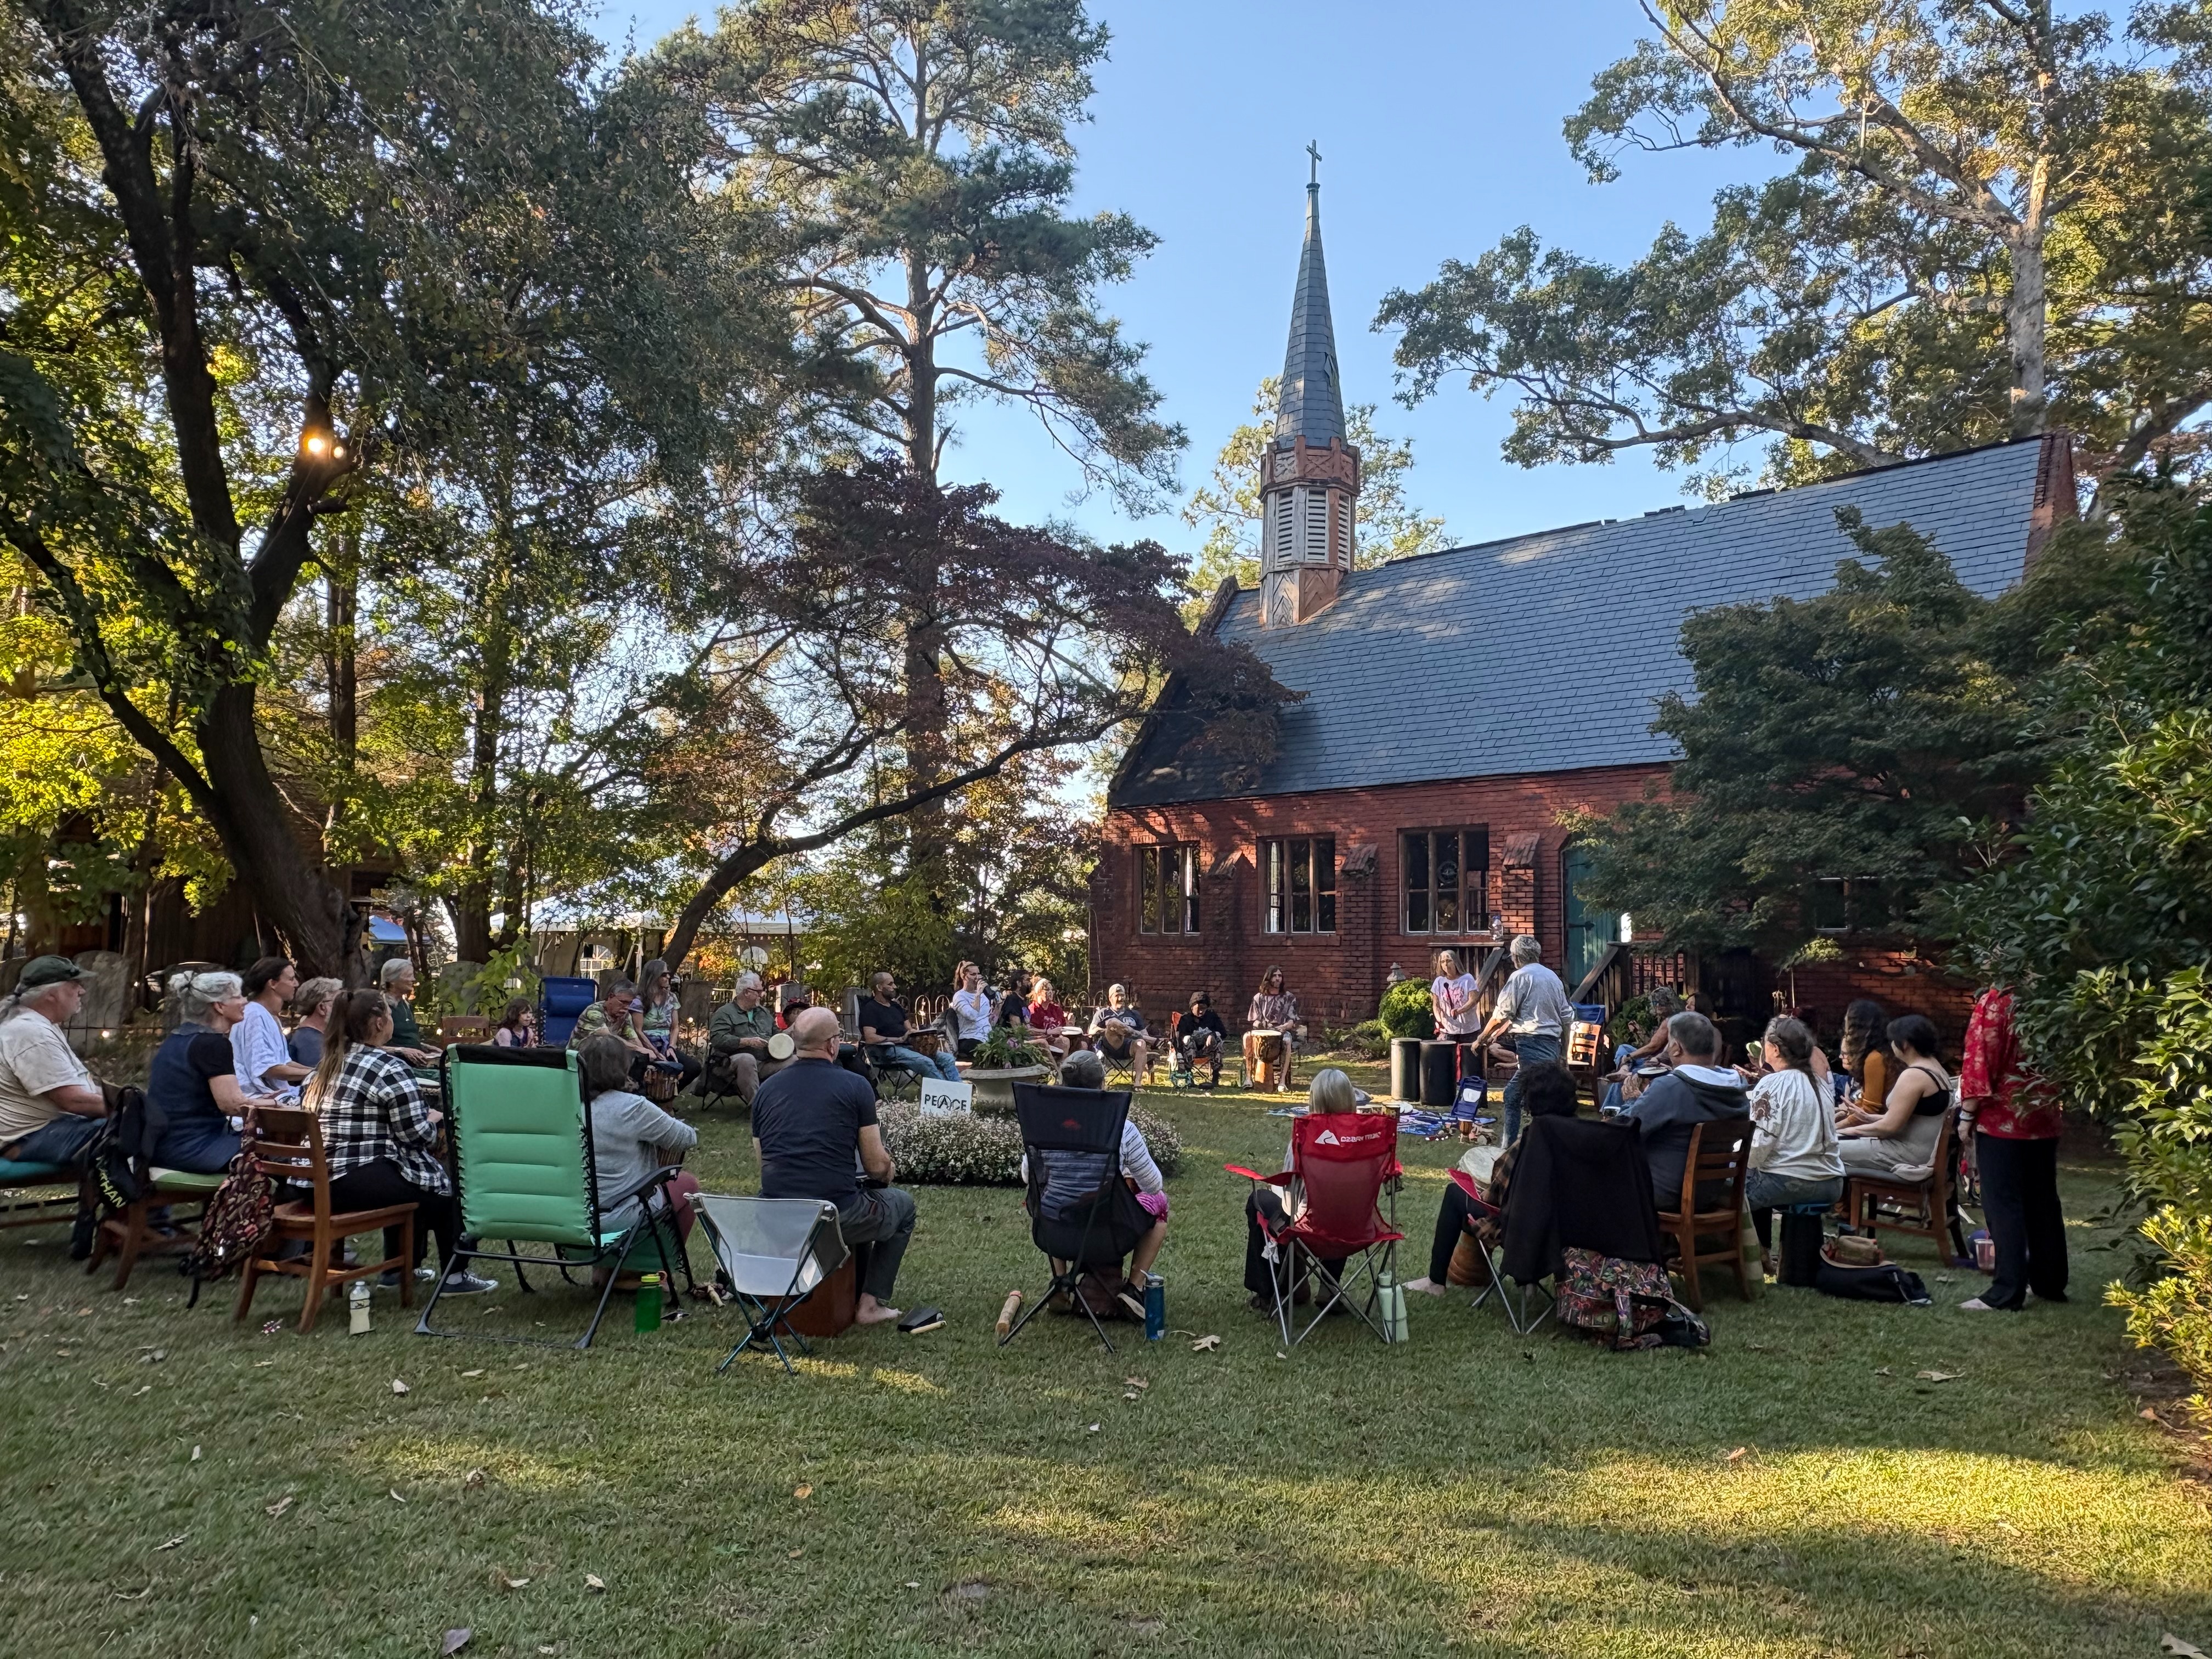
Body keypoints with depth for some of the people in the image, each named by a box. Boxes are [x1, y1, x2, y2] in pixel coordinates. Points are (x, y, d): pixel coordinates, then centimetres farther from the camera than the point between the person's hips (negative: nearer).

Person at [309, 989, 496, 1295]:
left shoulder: (328, 1062, 13)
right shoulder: (390, 1068, -12)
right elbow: (416, 1135, -13)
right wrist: (432, 1121, 9)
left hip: (316, 1178, 9)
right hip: (358, 1182, -9)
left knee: (419, 1170, 31)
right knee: (447, 1181, 11)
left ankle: (398, 1267, 36)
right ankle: (455, 1277, 16)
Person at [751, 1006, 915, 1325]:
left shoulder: (767, 1089, 7)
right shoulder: (855, 1086, -6)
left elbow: (763, 1164, 15)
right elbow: (877, 1167, -4)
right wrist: (890, 1170, 20)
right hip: (836, 1215, -6)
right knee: (903, 1204, 25)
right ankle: (872, 1303, 17)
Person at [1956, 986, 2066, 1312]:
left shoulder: (1994, 1002, -14)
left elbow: (1980, 1062, -16)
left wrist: (1967, 1115, -9)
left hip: (2002, 1119, -7)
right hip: (2046, 1118, 7)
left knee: (2003, 1204, -4)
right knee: (2043, 1202, 15)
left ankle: (2007, 1293, -5)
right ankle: (2050, 1283, 25)